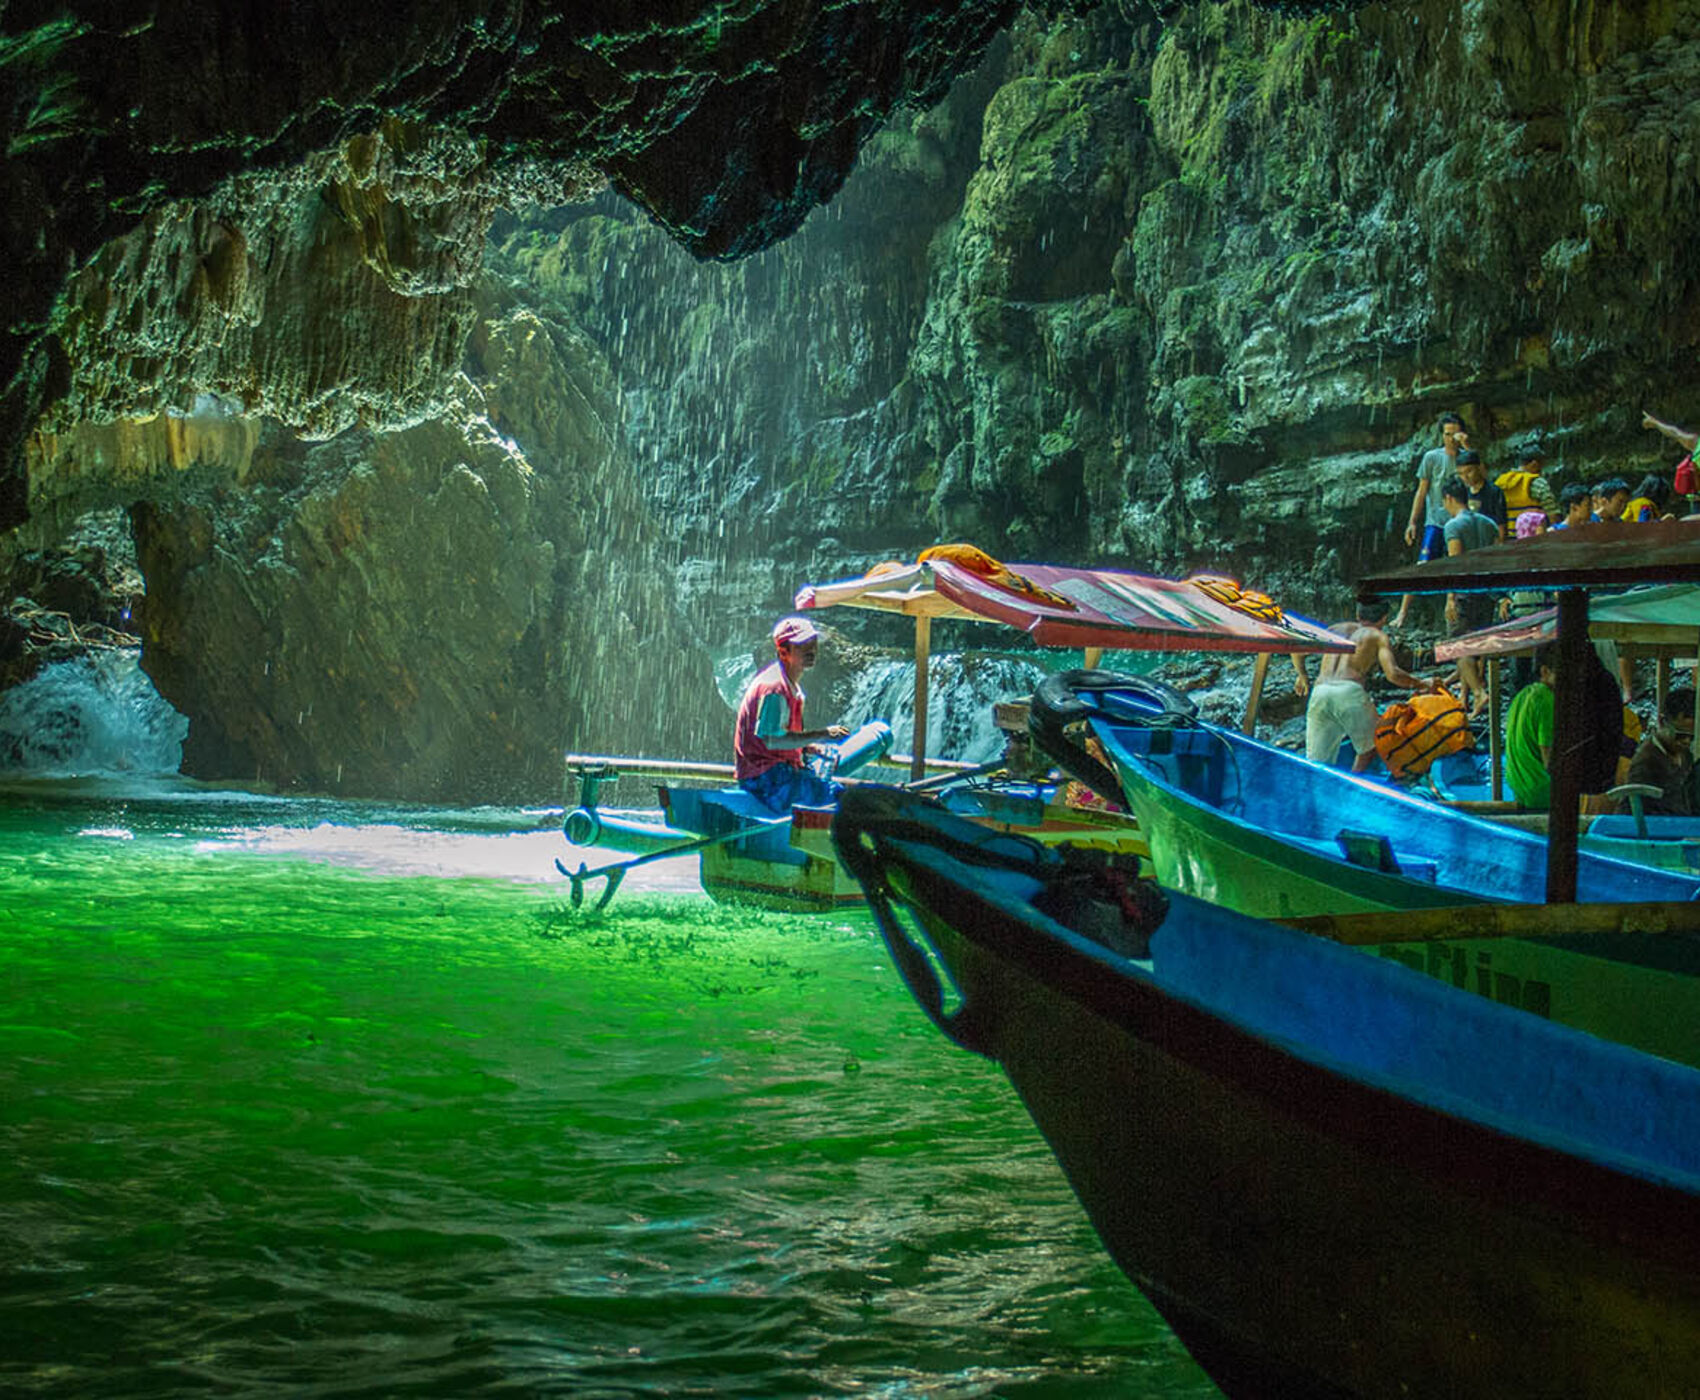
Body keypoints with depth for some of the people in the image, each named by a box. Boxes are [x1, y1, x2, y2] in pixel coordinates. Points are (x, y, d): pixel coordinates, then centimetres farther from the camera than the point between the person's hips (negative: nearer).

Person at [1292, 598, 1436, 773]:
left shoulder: (1337, 629, 28)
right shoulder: (1378, 637, 14)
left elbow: (1297, 651, 28)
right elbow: (1393, 674, -1)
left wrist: (1303, 677, 46)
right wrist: (1421, 685, 14)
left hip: (1319, 694, 4)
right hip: (1349, 692, -4)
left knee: (1317, 764, 4)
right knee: (1371, 746, 19)